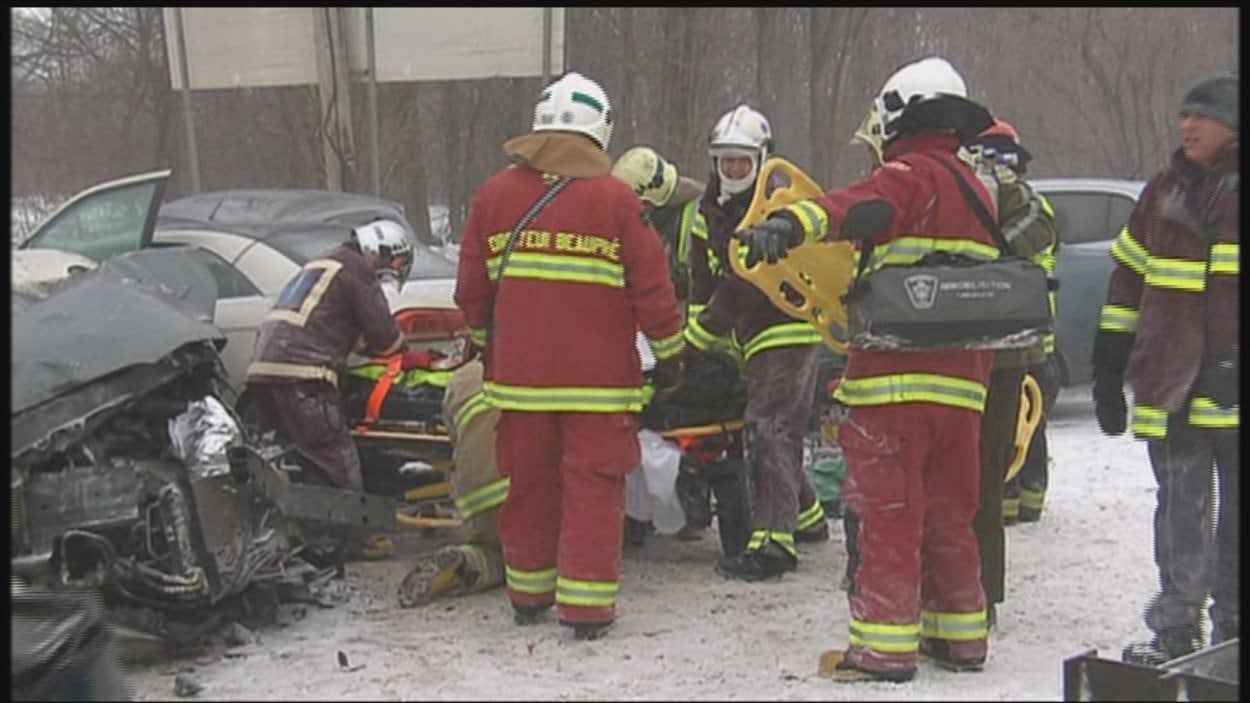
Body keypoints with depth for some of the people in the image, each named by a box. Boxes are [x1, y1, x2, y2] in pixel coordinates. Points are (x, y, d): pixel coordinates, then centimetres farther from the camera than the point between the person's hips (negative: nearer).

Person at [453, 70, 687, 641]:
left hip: (518, 373, 4)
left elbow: (471, 288, 9)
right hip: (597, 377, -4)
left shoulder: (494, 196, 2)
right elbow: (651, 287, -7)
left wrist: (483, 339, 26)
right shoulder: (616, 200, -9)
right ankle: (586, 605, 2)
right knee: (592, 486, 2)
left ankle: (529, 593, 26)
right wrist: (669, 349, 7)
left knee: (529, 481, 15)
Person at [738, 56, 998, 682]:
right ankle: (960, 635, 25)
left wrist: (792, 223, -46)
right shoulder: (976, 190, 21)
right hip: (962, 381, 8)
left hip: (898, 378, -8)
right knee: (948, 513, 17)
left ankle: (883, 646, -2)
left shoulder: (913, 174, -7)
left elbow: (861, 207, -30)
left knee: (888, 512, -3)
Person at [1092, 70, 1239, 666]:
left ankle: (1230, 622, 15)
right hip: (1174, 383, 3)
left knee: (1235, 508, 5)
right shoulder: (1165, 190, 14)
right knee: (1181, 506, 4)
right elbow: (1128, 277, 17)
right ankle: (1176, 628, 9)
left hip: (1230, 383, -3)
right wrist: (1109, 368, 12)